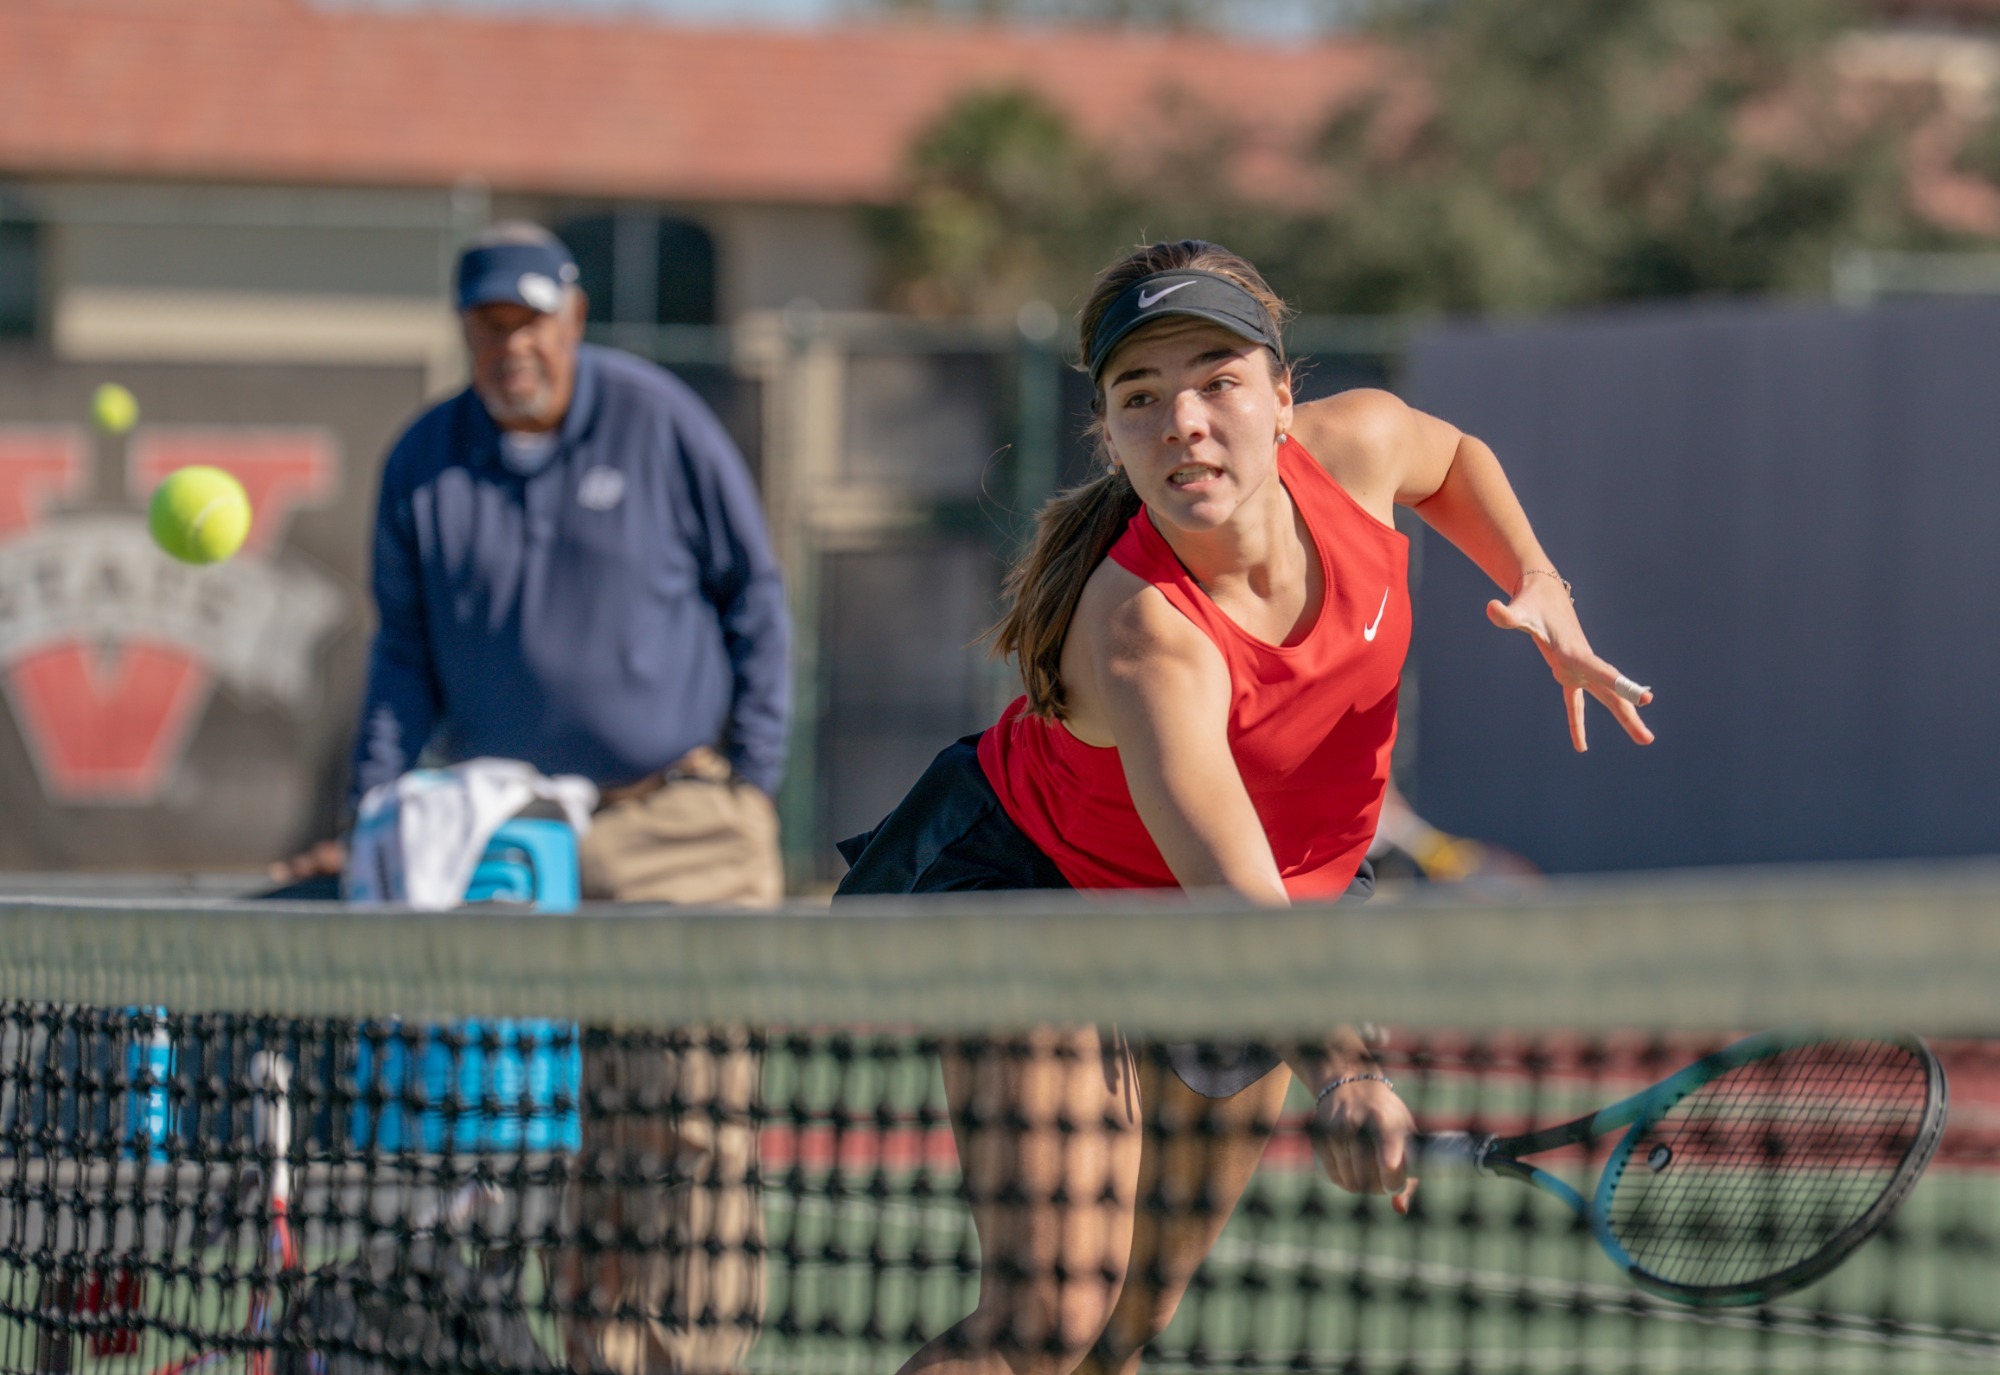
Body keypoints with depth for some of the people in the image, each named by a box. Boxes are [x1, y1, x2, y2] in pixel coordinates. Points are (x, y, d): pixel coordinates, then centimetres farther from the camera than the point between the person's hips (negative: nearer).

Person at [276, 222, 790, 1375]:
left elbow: (757, 598, 6)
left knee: (691, 1110, -8)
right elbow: (406, 659, 13)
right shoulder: (422, 468, 7)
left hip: (677, 823, -2)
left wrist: (751, 783, 0)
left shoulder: (659, 421, 0)